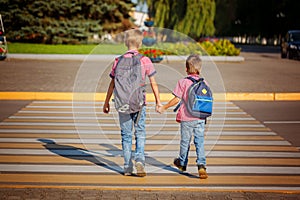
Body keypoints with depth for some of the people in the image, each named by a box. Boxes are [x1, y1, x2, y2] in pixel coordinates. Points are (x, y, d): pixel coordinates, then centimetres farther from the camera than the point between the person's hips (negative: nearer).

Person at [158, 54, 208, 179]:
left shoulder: (183, 82, -8)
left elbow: (176, 99, -9)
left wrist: (164, 108, 3)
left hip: (187, 118, -2)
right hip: (200, 118, 2)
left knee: (185, 141, 12)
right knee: (200, 142, 3)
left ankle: (182, 163, 32)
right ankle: (201, 165, -11)